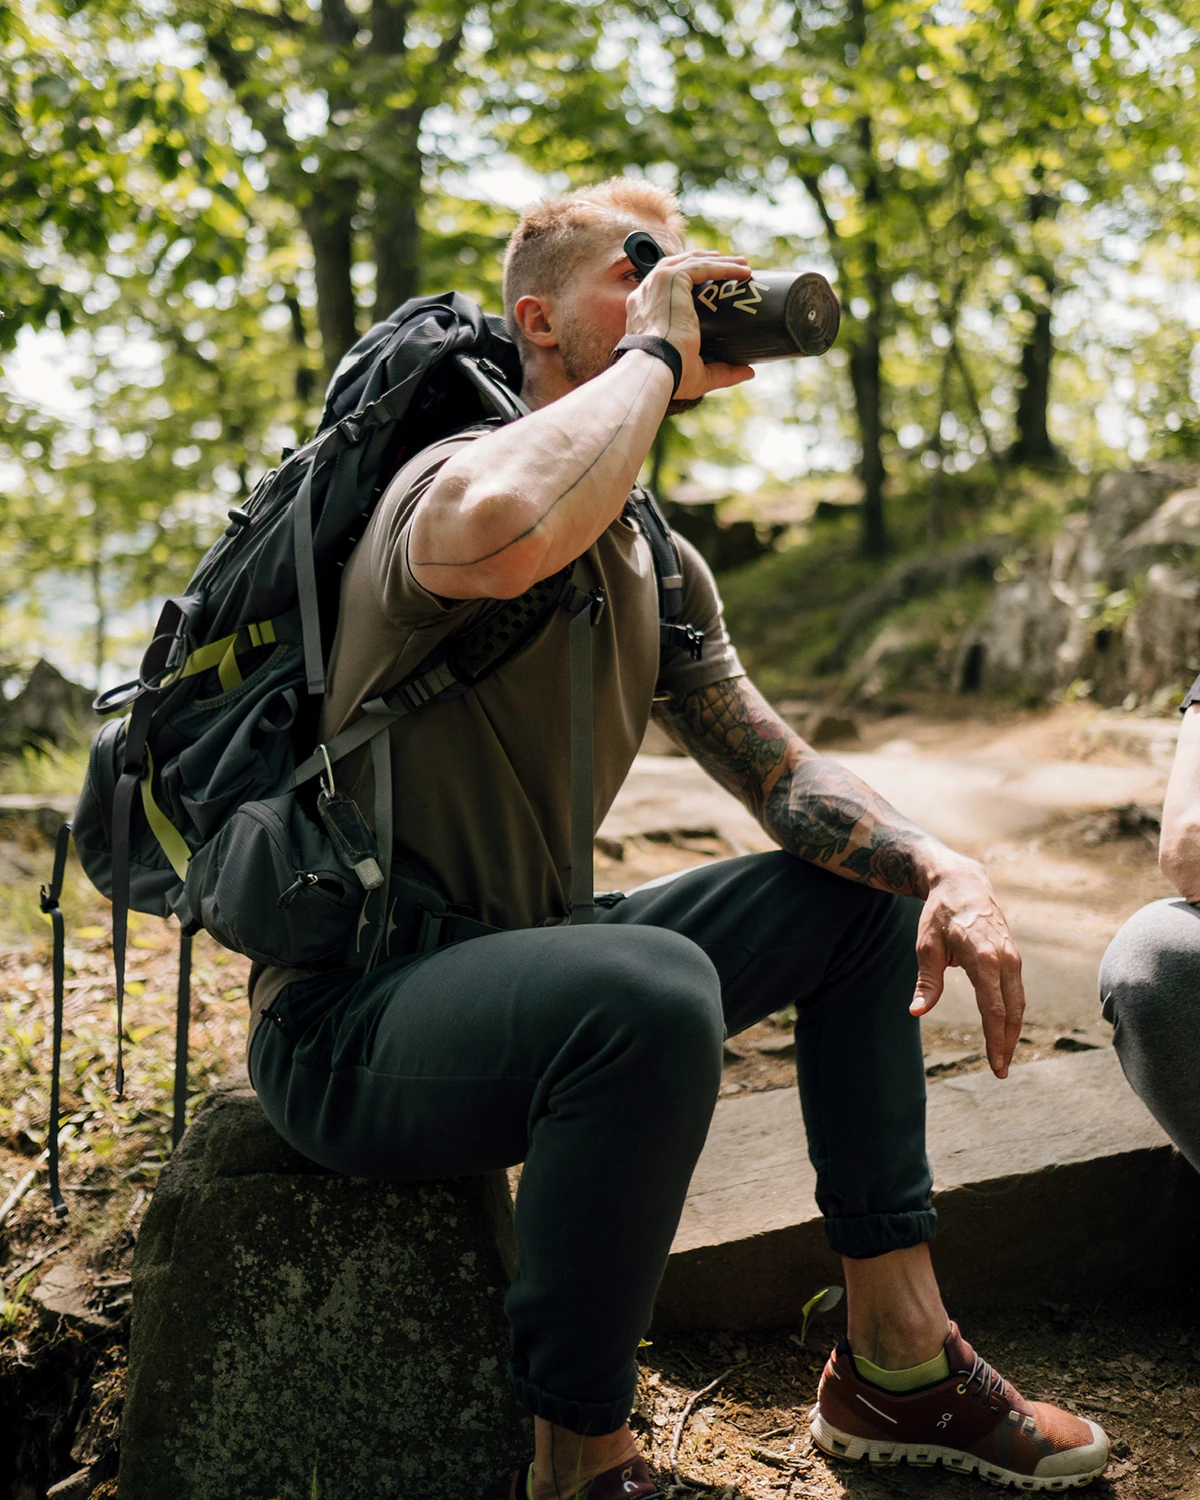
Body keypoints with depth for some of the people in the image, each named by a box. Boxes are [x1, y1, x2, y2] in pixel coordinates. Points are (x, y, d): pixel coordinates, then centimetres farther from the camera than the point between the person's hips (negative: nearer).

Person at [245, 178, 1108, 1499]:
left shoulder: (662, 570, 10)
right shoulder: (448, 481, -17)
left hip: (523, 968, 9)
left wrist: (944, 868, -11)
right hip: (347, 1020, -9)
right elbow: (493, 535, -44)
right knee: (653, 989, -38)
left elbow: (783, 778, 8)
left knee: (866, 893, 10)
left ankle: (896, 1356, 11)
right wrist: (654, 353, -27)